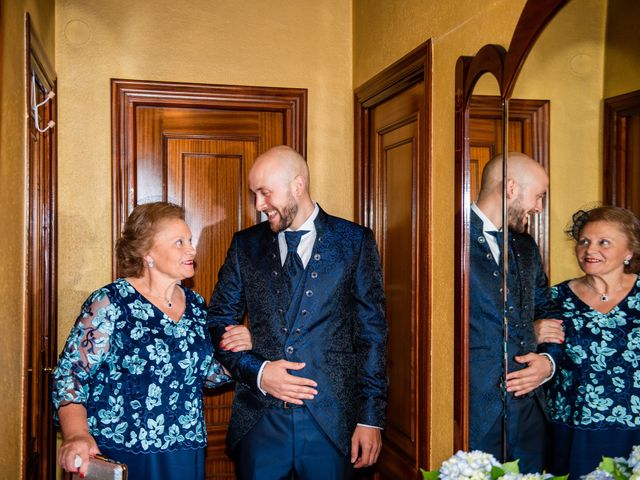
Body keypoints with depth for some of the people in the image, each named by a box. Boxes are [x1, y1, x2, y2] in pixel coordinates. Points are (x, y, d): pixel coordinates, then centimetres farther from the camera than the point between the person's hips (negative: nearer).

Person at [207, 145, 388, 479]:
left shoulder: (355, 242, 0)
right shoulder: (246, 245, 7)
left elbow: (371, 333, 0)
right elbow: (218, 322, 8)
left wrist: (371, 418, -4)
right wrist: (256, 371, -8)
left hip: (332, 423, -1)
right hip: (258, 422, 2)